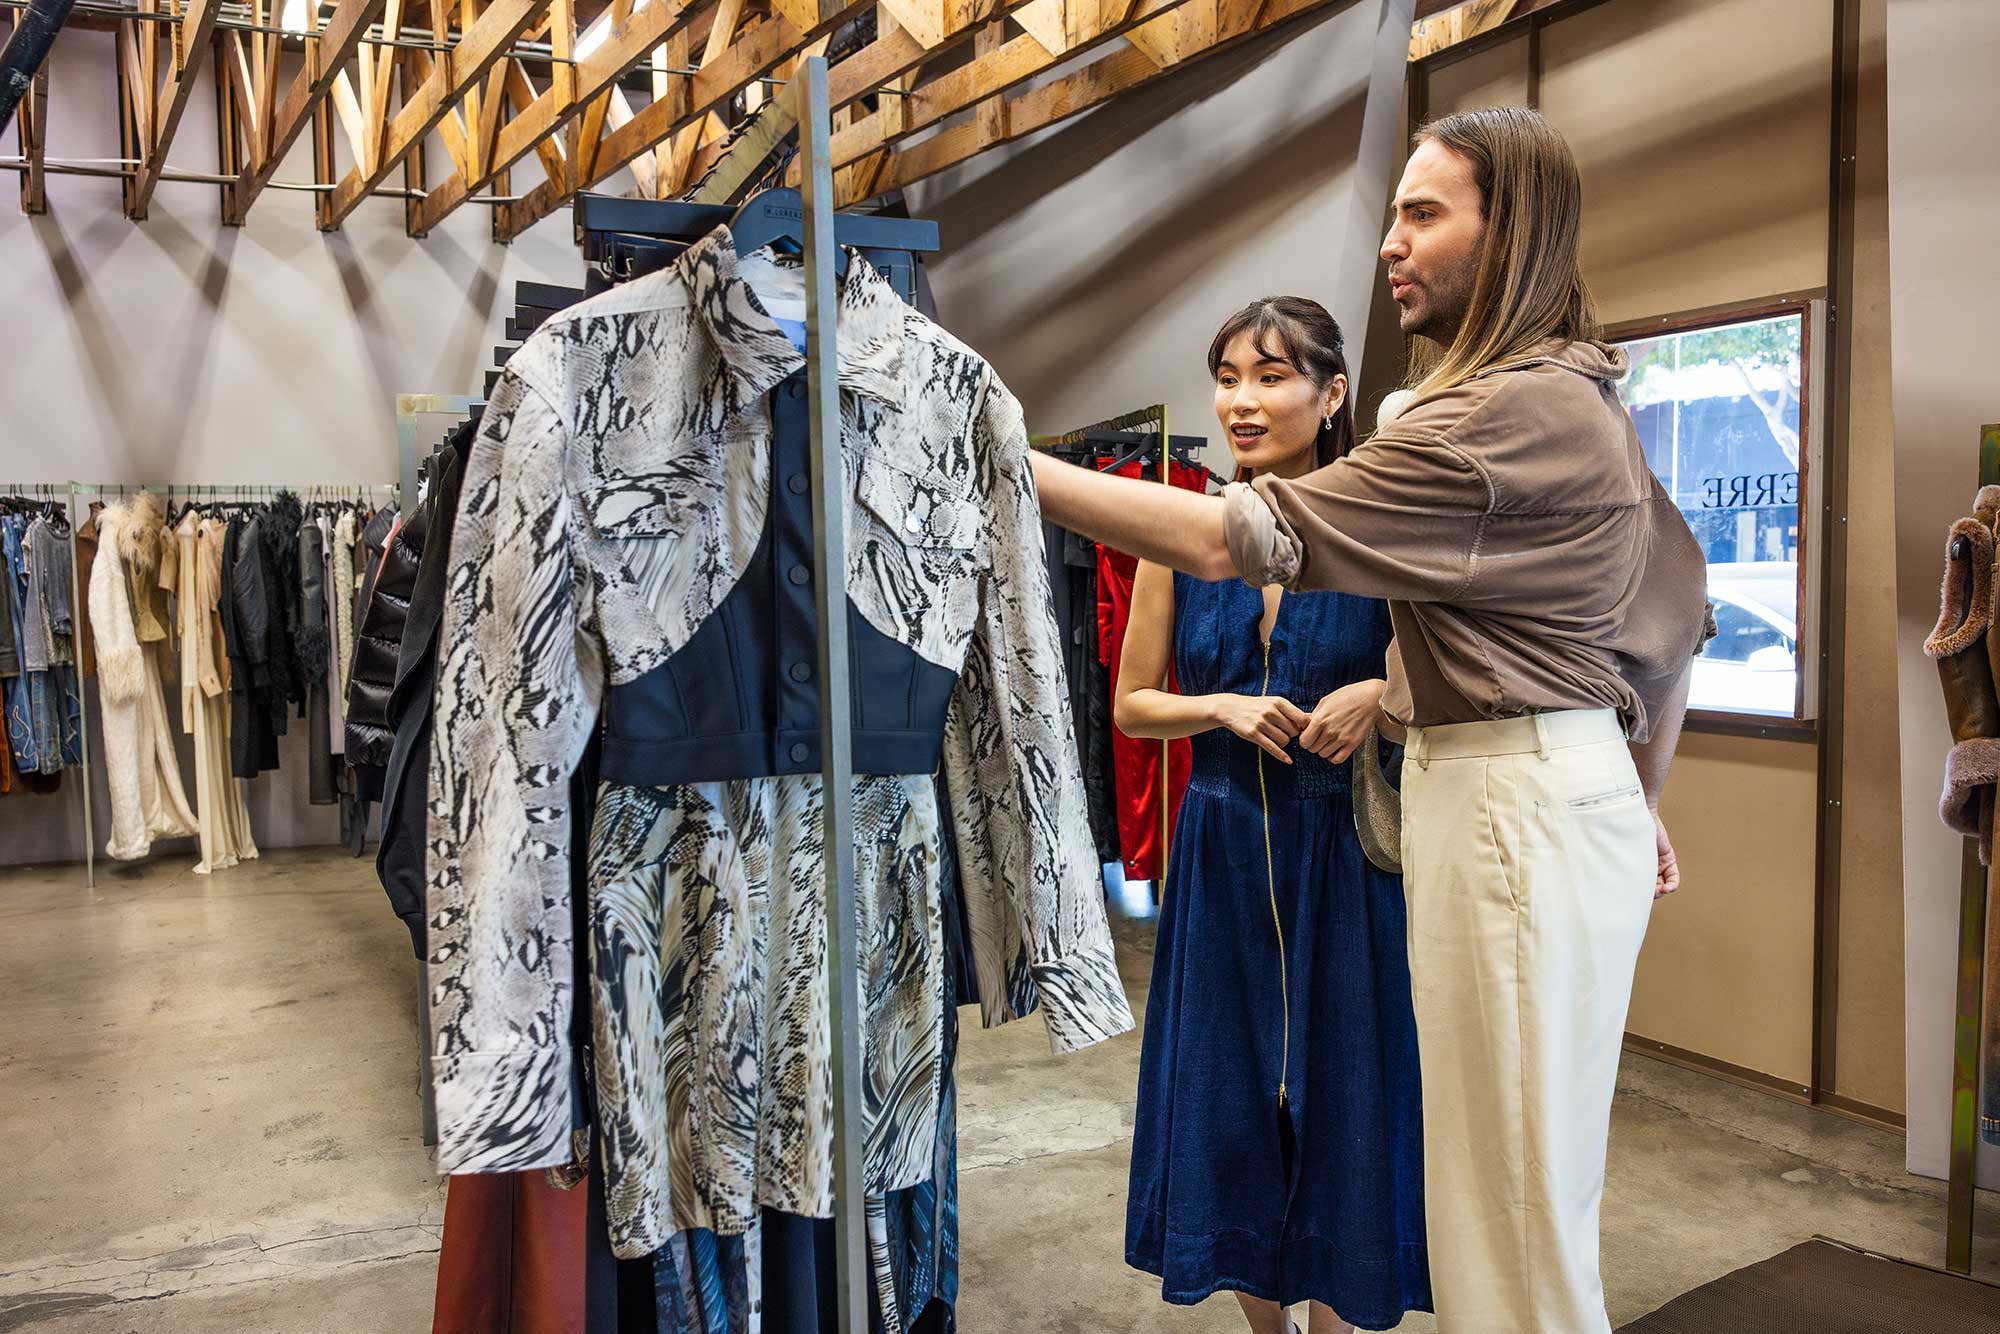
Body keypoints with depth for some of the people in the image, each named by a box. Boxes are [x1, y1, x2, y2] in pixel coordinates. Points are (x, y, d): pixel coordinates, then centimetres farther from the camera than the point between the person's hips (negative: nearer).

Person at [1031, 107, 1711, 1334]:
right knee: (1523, 1190, 19)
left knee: (1509, 1218, 2)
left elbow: (1237, 540, -21)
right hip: (1580, 786, 10)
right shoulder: (1584, 402, 16)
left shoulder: (1507, 414, -16)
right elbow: (1677, 604, 22)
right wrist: (1642, 803, 30)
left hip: (1515, 806, -10)